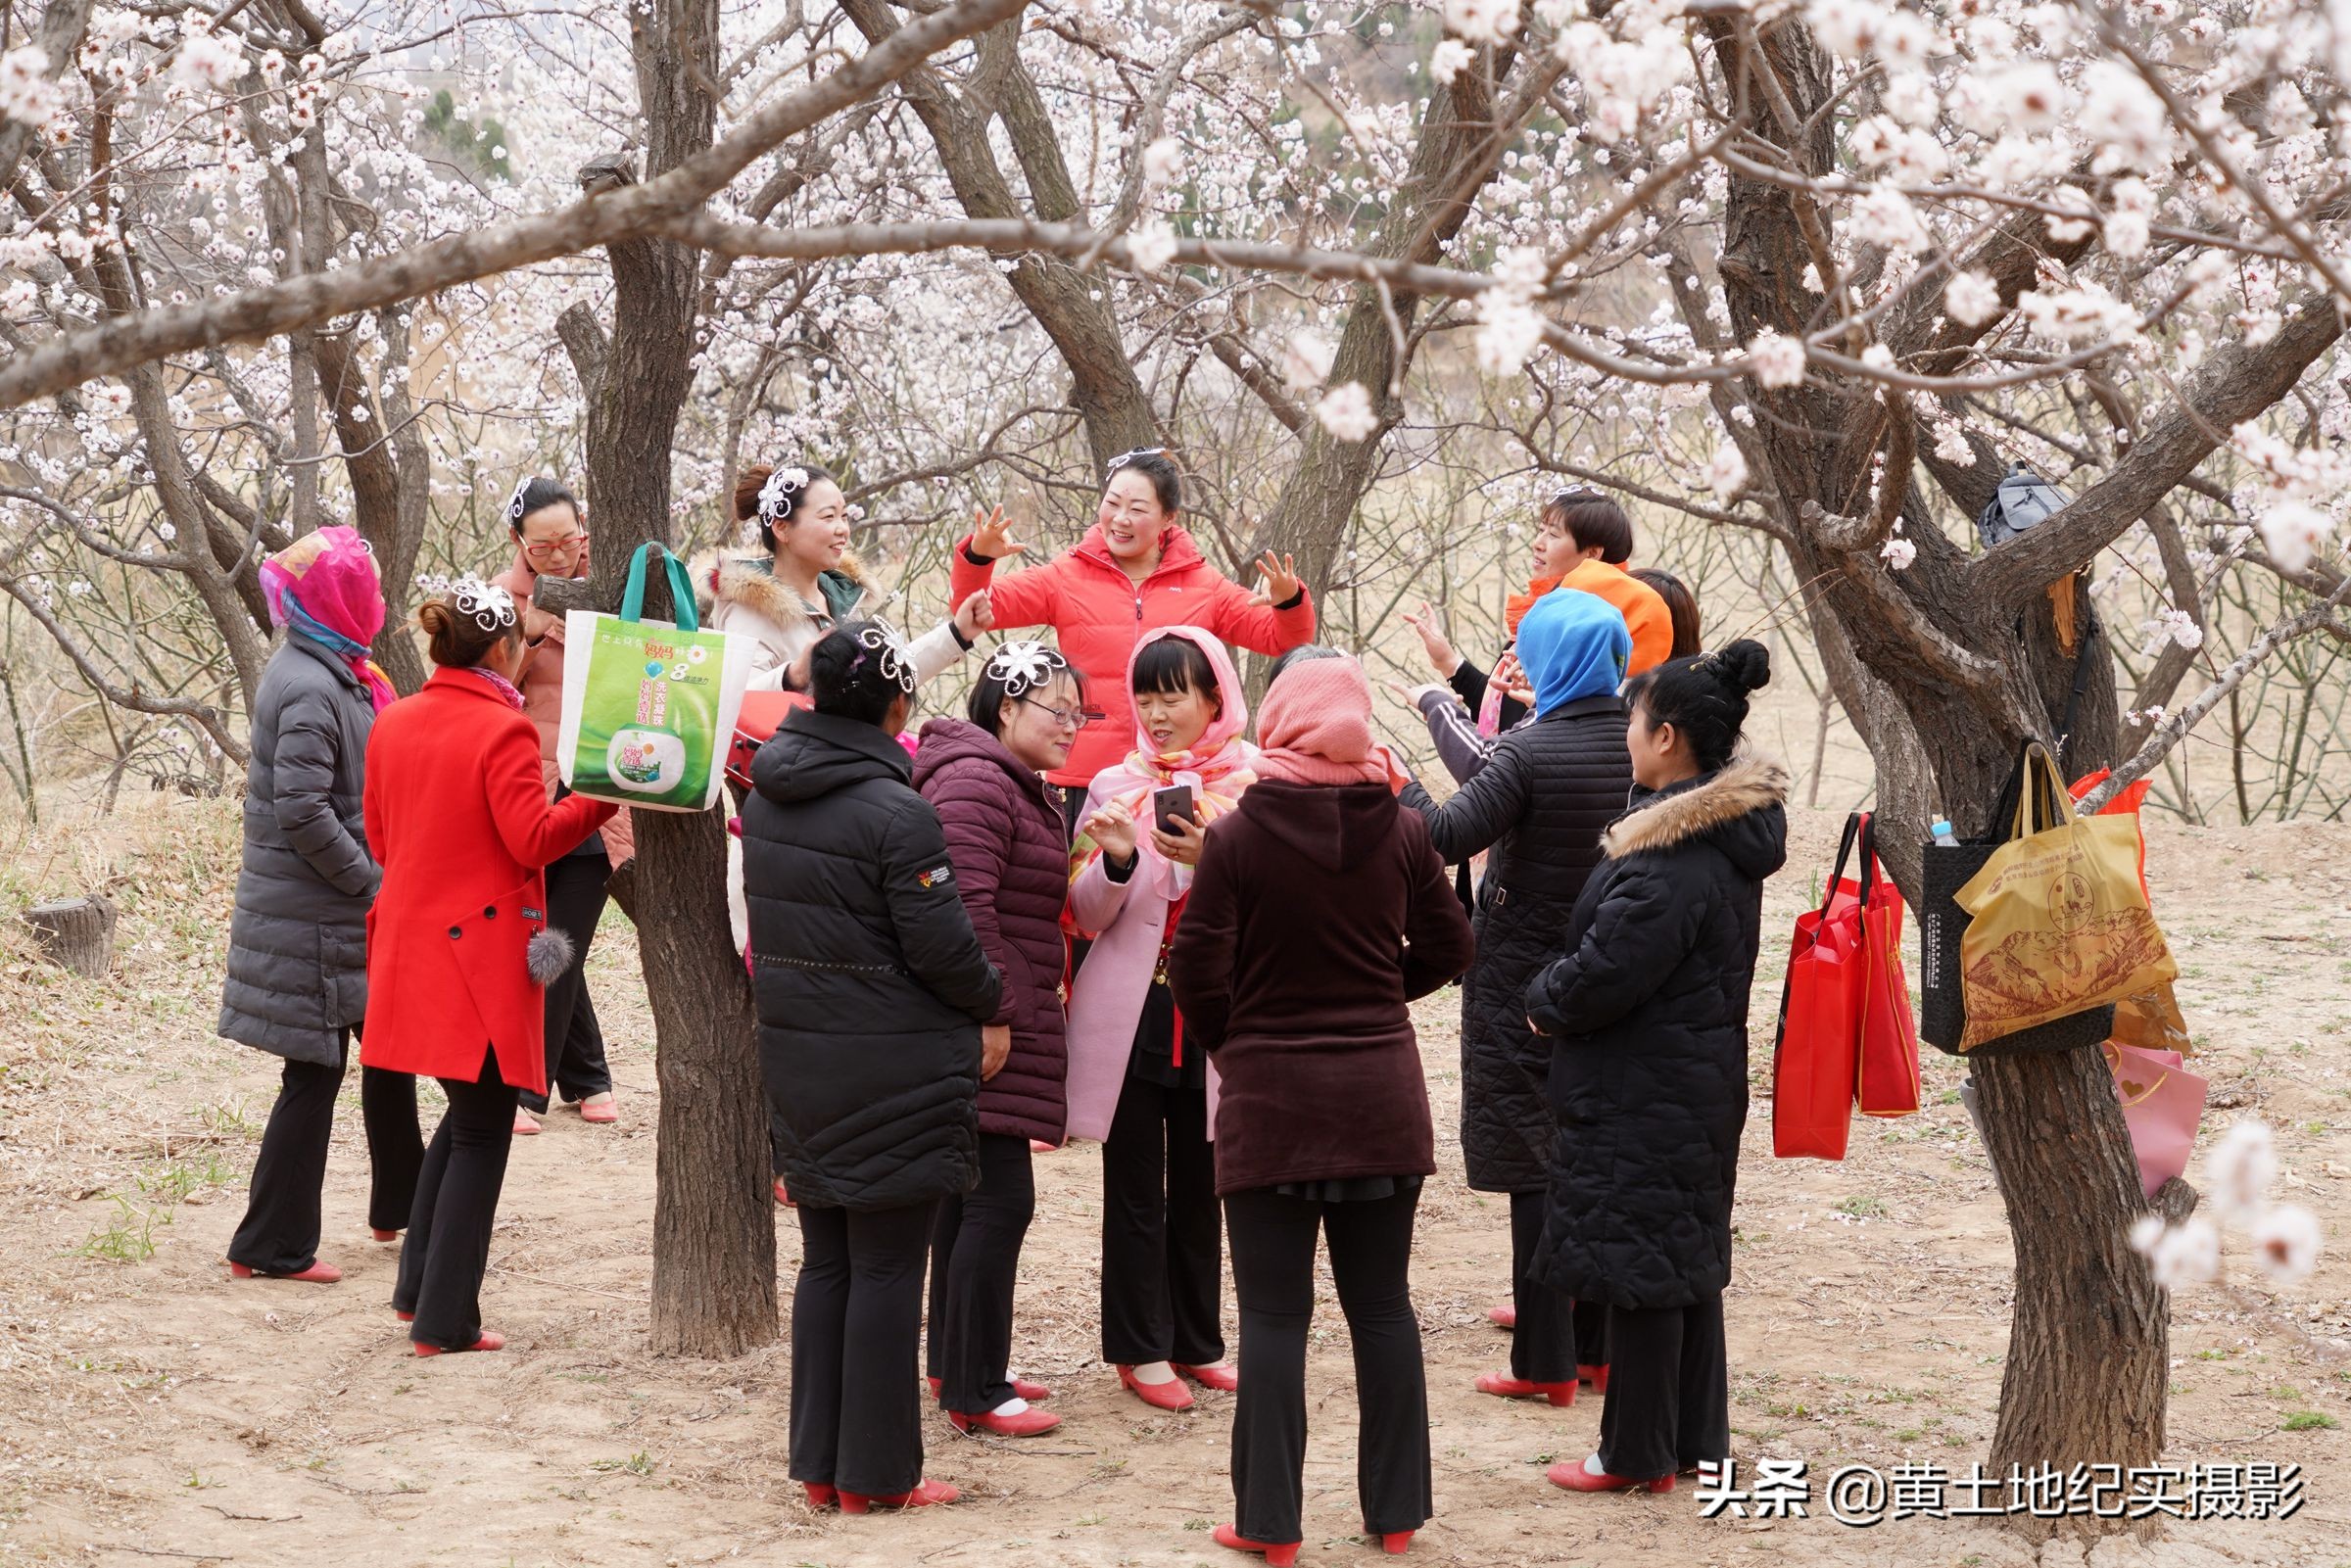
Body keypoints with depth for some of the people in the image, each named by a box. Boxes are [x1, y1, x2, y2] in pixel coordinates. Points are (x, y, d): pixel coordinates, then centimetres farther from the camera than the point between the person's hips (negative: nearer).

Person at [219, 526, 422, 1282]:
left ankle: (399, 1202, 33)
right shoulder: (310, 689, -20)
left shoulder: (333, 674, 11)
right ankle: (273, 1245, 6)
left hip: (341, 908, 10)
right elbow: (301, 810, -26)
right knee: (316, 1071, -3)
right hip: (316, 915, -10)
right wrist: (369, 880, -18)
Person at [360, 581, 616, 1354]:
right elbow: (533, 838, -18)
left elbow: (380, 835, 15)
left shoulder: (391, 725, 8)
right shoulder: (503, 729, -15)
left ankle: (417, 1287, 25)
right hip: (483, 951, -7)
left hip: (411, 940, 8)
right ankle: (445, 1321, 5)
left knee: (465, 1118, 23)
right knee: (482, 1135, 3)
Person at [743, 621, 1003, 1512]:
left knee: (827, 1261, 15)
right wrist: (994, 1003, 1)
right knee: (887, 1269, 2)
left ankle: (819, 1464, 20)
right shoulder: (895, 813, -19)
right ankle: (875, 1476, 8)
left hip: (796, 1058, 7)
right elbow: (944, 947, -15)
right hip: (895, 1067, -7)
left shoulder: (765, 797, 3)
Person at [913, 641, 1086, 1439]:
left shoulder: (1017, 787, 19)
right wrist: (992, 1017, -23)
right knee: (998, 1201, -9)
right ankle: (973, 1393, -4)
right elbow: (965, 908, -24)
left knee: (969, 1195, 16)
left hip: (998, 1024, 11)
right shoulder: (976, 783, -16)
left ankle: (958, 1366, 25)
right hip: (983, 1033, -11)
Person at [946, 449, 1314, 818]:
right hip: (1083, 781, -1)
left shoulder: (1203, 584, 10)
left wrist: (1289, 603, -10)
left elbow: (1282, 639, 12)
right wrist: (978, 558, -16)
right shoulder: (1067, 576, 7)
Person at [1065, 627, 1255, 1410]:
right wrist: (1116, 859, -17)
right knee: (1135, 1187, 2)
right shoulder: (1114, 787, 5)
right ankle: (1140, 1348, 9)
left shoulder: (1253, 788, 1)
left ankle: (1196, 1341, 21)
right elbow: (1087, 915, 3)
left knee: (1200, 1185, 10)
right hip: (1129, 1014, 0)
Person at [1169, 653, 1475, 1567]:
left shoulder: (1236, 837, -11)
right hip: (1380, 1092, 3)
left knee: (1274, 1314, 4)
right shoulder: (1400, 830, -3)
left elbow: (1197, 971, -10)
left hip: (1268, 1100, -3)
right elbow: (1446, 948, 4)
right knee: (1383, 1304, 12)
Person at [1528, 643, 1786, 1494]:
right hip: (1705, 1080, 10)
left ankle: (1638, 1453, 10)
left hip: (1643, 1095, -10)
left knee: (1637, 1266, 0)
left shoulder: (1670, 858, -23)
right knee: (1688, 1262, 16)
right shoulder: (1730, 831, 8)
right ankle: (1695, 1438, 26)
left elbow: (1602, 974, -23)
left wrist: (1542, 999, -4)